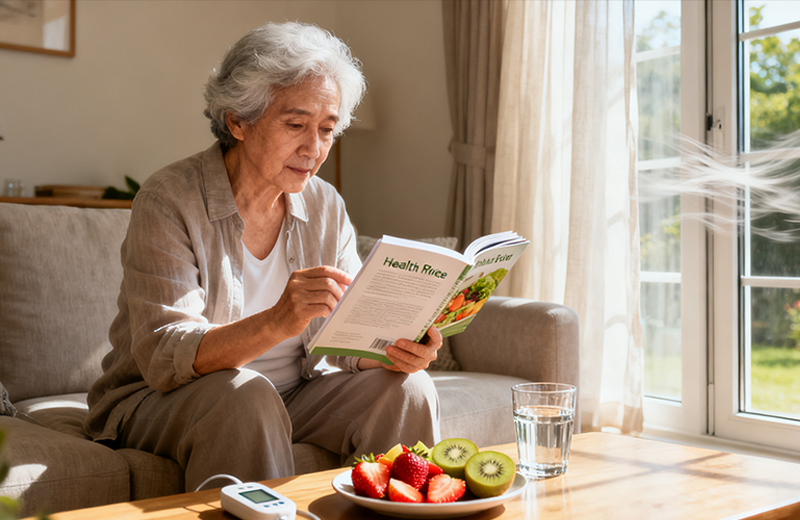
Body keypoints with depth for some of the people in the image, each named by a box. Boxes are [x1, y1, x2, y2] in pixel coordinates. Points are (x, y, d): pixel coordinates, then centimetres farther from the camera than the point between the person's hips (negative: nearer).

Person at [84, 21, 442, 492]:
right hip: (158, 402, -4)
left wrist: (393, 348, -27)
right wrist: (275, 324, -43)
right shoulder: (168, 202, -17)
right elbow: (162, 356, -26)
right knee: (242, 394, -35)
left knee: (406, 388, -15)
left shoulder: (326, 207, 0)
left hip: (293, 393, 5)